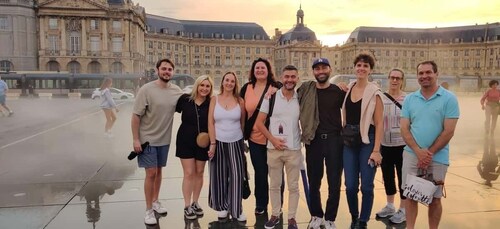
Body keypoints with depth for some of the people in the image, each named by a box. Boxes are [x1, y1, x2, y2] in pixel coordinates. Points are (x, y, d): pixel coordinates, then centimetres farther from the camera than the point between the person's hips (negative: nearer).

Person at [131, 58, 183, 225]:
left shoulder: (177, 91, -3)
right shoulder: (146, 90, -16)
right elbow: (136, 116, -14)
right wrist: (135, 139, -16)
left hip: (165, 139, 5)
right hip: (148, 139, -5)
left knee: (158, 171, 17)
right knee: (151, 173, -3)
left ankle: (155, 202, 35)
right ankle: (148, 210, 11)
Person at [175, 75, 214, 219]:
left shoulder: (211, 103, -7)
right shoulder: (185, 99, -7)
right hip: (185, 141, -1)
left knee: (199, 173, 11)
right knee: (189, 173, 0)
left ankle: (195, 203, 28)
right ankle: (187, 206, 12)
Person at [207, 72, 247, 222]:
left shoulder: (240, 101, 0)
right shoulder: (215, 99, -1)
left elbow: (243, 122, 6)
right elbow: (211, 123, -4)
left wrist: (242, 140, 9)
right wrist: (212, 143, -9)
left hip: (236, 143, 0)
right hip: (219, 142, 0)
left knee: (236, 176, -1)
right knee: (220, 176, 8)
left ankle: (236, 209, 12)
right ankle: (222, 207, 25)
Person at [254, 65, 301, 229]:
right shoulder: (270, 97, -3)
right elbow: (259, 123, -2)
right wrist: (273, 139, -10)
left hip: (294, 149, 1)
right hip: (273, 149, 0)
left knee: (293, 186, 8)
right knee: (274, 185, 12)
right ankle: (275, 215, 27)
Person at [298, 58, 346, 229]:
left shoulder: (339, 91, 2)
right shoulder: (305, 89, 3)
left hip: (334, 140, -1)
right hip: (314, 141, 1)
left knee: (334, 183, 5)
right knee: (313, 181, 11)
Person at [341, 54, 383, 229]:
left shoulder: (374, 92, -6)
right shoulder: (348, 89, 7)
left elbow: (379, 123, -8)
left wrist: (376, 150, -13)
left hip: (367, 141, -3)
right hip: (348, 142, 4)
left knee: (366, 186, 3)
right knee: (350, 185, 7)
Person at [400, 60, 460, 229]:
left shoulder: (449, 98, -4)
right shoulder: (409, 99, 4)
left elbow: (448, 131, -9)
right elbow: (404, 129, 0)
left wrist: (429, 153, -12)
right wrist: (418, 151, -13)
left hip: (437, 158, -2)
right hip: (411, 155, 2)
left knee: (435, 199, 9)